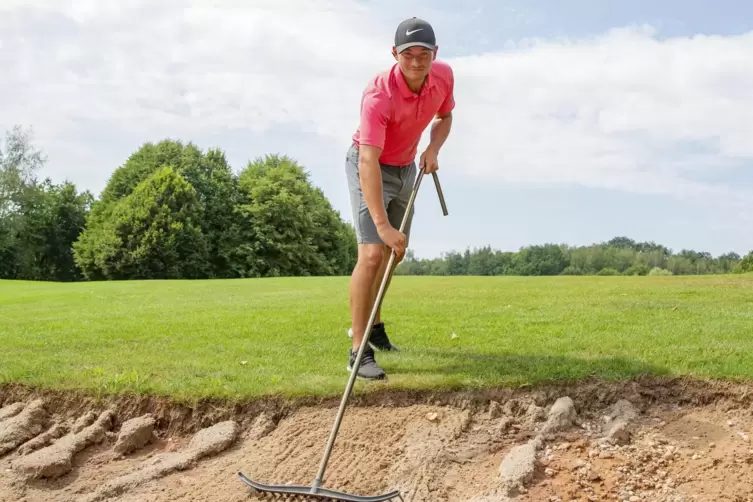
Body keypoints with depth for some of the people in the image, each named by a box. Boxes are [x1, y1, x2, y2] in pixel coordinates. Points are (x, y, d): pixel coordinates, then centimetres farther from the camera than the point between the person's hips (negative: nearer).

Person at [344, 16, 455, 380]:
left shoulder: (444, 76, -14)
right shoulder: (379, 94, -35)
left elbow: (444, 117, 7)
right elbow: (369, 162, -43)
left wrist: (433, 149, -15)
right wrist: (382, 224, -51)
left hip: (406, 167, 7)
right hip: (370, 167, -7)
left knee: (395, 252, 16)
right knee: (372, 253, -19)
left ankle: (372, 323, 36)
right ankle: (359, 350, -14)